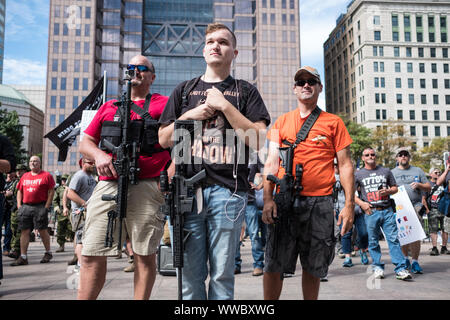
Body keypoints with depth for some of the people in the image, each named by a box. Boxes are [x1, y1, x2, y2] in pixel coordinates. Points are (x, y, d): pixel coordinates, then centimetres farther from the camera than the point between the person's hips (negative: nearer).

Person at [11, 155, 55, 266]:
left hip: (40, 206, -5)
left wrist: (46, 207, -9)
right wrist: (19, 205, 7)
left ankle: (48, 253, 16)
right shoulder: (24, 176, 16)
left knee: (43, 230, 0)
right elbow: (19, 191, 18)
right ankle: (23, 257, 6)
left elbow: (51, 191, -2)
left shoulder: (46, 175, 1)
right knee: (24, 231, 2)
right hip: (25, 207, 5)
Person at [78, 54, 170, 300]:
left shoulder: (162, 104, 12)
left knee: (145, 255, 1)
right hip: (107, 184, 4)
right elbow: (85, 142, 22)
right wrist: (98, 154, 0)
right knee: (91, 255, 1)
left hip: (146, 186, -3)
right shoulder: (108, 107, 25)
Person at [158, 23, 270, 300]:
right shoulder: (185, 90, 19)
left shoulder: (246, 92, 12)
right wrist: (190, 116, 1)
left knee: (223, 275, 3)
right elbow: (164, 139, 17)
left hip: (228, 191, -1)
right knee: (190, 274, 5)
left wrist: (224, 105, -6)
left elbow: (258, 140, -1)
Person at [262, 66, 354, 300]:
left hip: (320, 202, 0)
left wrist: (349, 204, -2)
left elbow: (345, 165, 6)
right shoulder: (282, 122, 13)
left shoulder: (333, 122, 9)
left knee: (313, 268, 8)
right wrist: (268, 199, -5)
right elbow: (271, 162, 7)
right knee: (273, 265, 0)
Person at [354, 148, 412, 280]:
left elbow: (395, 187, 18)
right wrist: (361, 203, -6)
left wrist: (388, 191, -4)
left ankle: (400, 269, -4)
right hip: (370, 211, -1)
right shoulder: (358, 174, 8)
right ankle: (377, 267, 16)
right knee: (373, 241, 4)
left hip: (387, 210, 1)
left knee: (394, 238, -5)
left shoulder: (386, 171, 14)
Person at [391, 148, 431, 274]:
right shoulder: (392, 173, 14)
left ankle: (415, 262, -4)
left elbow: (429, 188, 16)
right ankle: (405, 258, 21)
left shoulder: (417, 171, 17)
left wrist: (419, 185, -4)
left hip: (415, 205, 0)